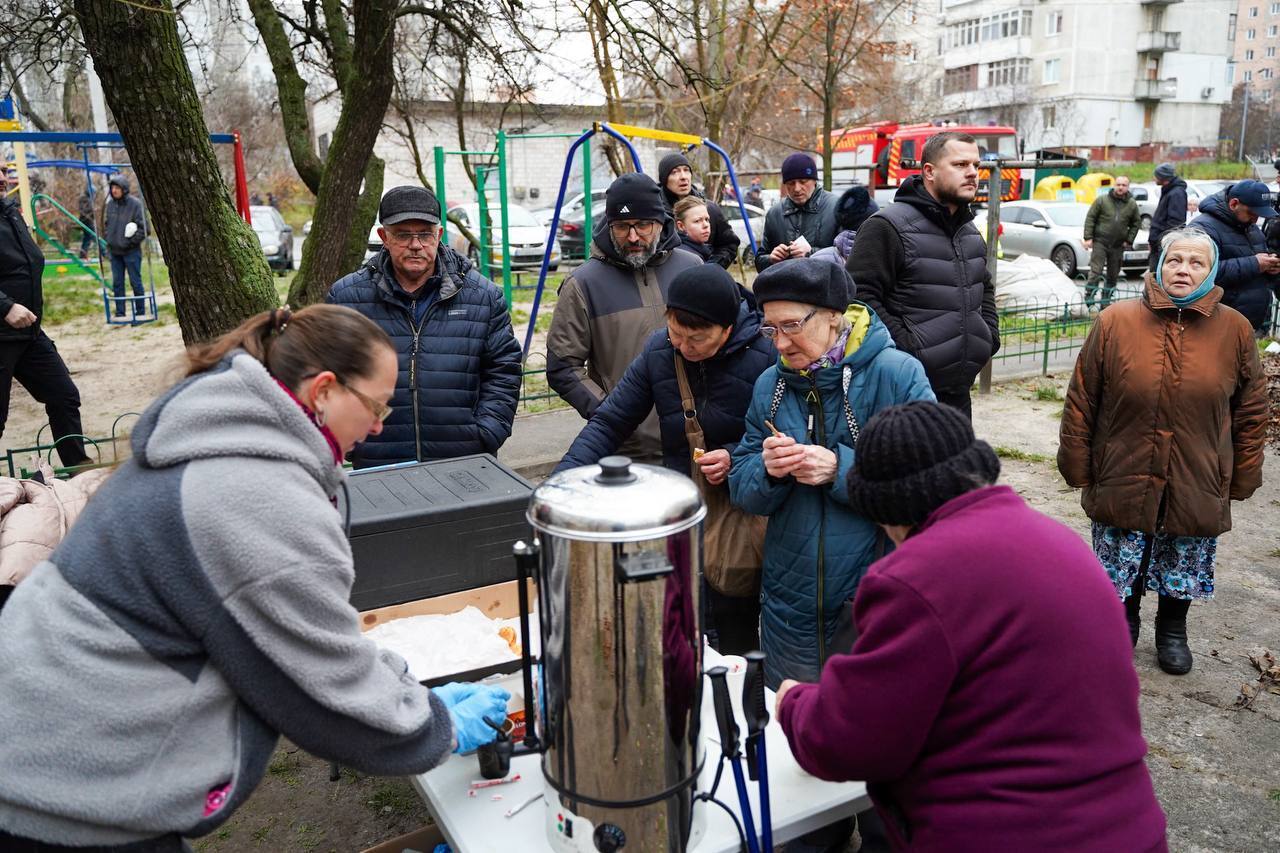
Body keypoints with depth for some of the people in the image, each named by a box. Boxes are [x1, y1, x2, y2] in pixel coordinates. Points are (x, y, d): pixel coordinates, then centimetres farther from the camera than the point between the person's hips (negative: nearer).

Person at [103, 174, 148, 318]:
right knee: (117, 283, 8)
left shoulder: (135, 204, -10)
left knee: (136, 282, 1)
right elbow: (106, 224, 20)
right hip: (114, 251, 5)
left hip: (131, 251, -5)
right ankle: (120, 313, 15)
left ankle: (140, 313, 10)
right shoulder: (109, 204, 7)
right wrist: (108, 239, 7)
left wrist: (130, 242, -14)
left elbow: (143, 228, -11)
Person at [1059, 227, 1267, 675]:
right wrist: (1077, 466, -2)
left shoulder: (1235, 330, -3)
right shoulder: (1115, 322, -8)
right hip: (1123, 482, -1)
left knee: (1183, 571, 18)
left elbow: (1251, 411, 4)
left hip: (1196, 488, 1)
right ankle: (1124, 621, 40)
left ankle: (1172, 629, 43)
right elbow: (1081, 401, -3)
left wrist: (1242, 479, 4)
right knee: (1122, 570, 14)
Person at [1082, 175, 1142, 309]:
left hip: (1118, 246, 4)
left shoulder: (1132, 204, 6)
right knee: (1096, 271, -12)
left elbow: (1136, 223, 16)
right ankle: (1089, 296, -6)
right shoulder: (1102, 200, -3)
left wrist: (1129, 240, 7)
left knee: (1113, 275, 8)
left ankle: (1106, 300, 17)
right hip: (1100, 242, -3)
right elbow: (1090, 218, -2)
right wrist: (1088, 237, -8)